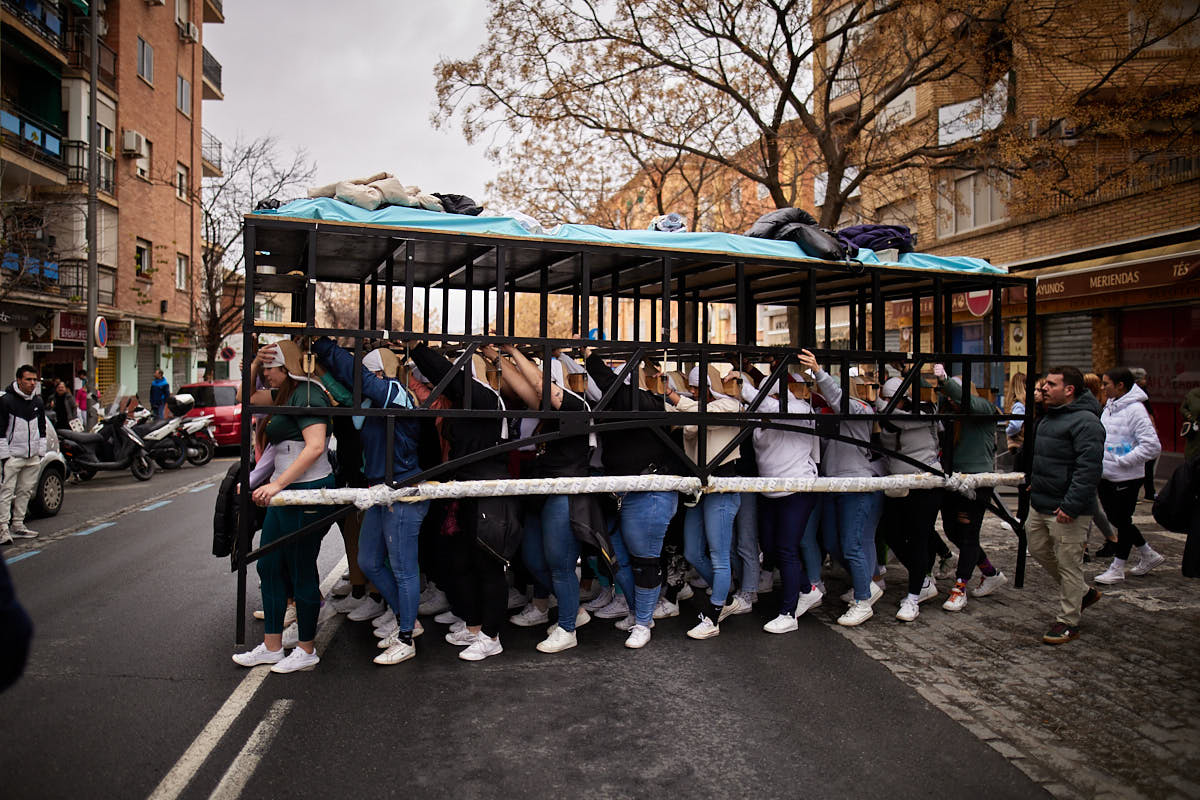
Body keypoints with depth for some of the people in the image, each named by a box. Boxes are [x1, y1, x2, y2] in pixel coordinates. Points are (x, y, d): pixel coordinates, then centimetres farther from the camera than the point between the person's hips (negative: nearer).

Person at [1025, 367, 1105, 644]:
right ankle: (1083, 592, 38)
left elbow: (1089, 469, -23)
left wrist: (1071, 506, -25)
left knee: (1068, 564, 1)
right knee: (1039, 551, 19)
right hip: (1040, 504, 10)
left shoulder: (1085, 422, -17)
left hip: (1066, 509, -10)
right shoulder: (1048, 417, 13)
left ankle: (1068, 622, 14)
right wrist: (1035, 483, 21)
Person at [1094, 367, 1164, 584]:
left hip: (1126, 478, -8)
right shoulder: (1109, 406, 9)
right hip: (1106, 476, 8)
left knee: (1122, 521, 4)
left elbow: (1152, 446, -22)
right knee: (1115, 518, 16)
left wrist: (1122, 461, -20)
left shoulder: (1135, 410, -17)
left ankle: (1117, 568, 15)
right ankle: (1148, 555, 34)